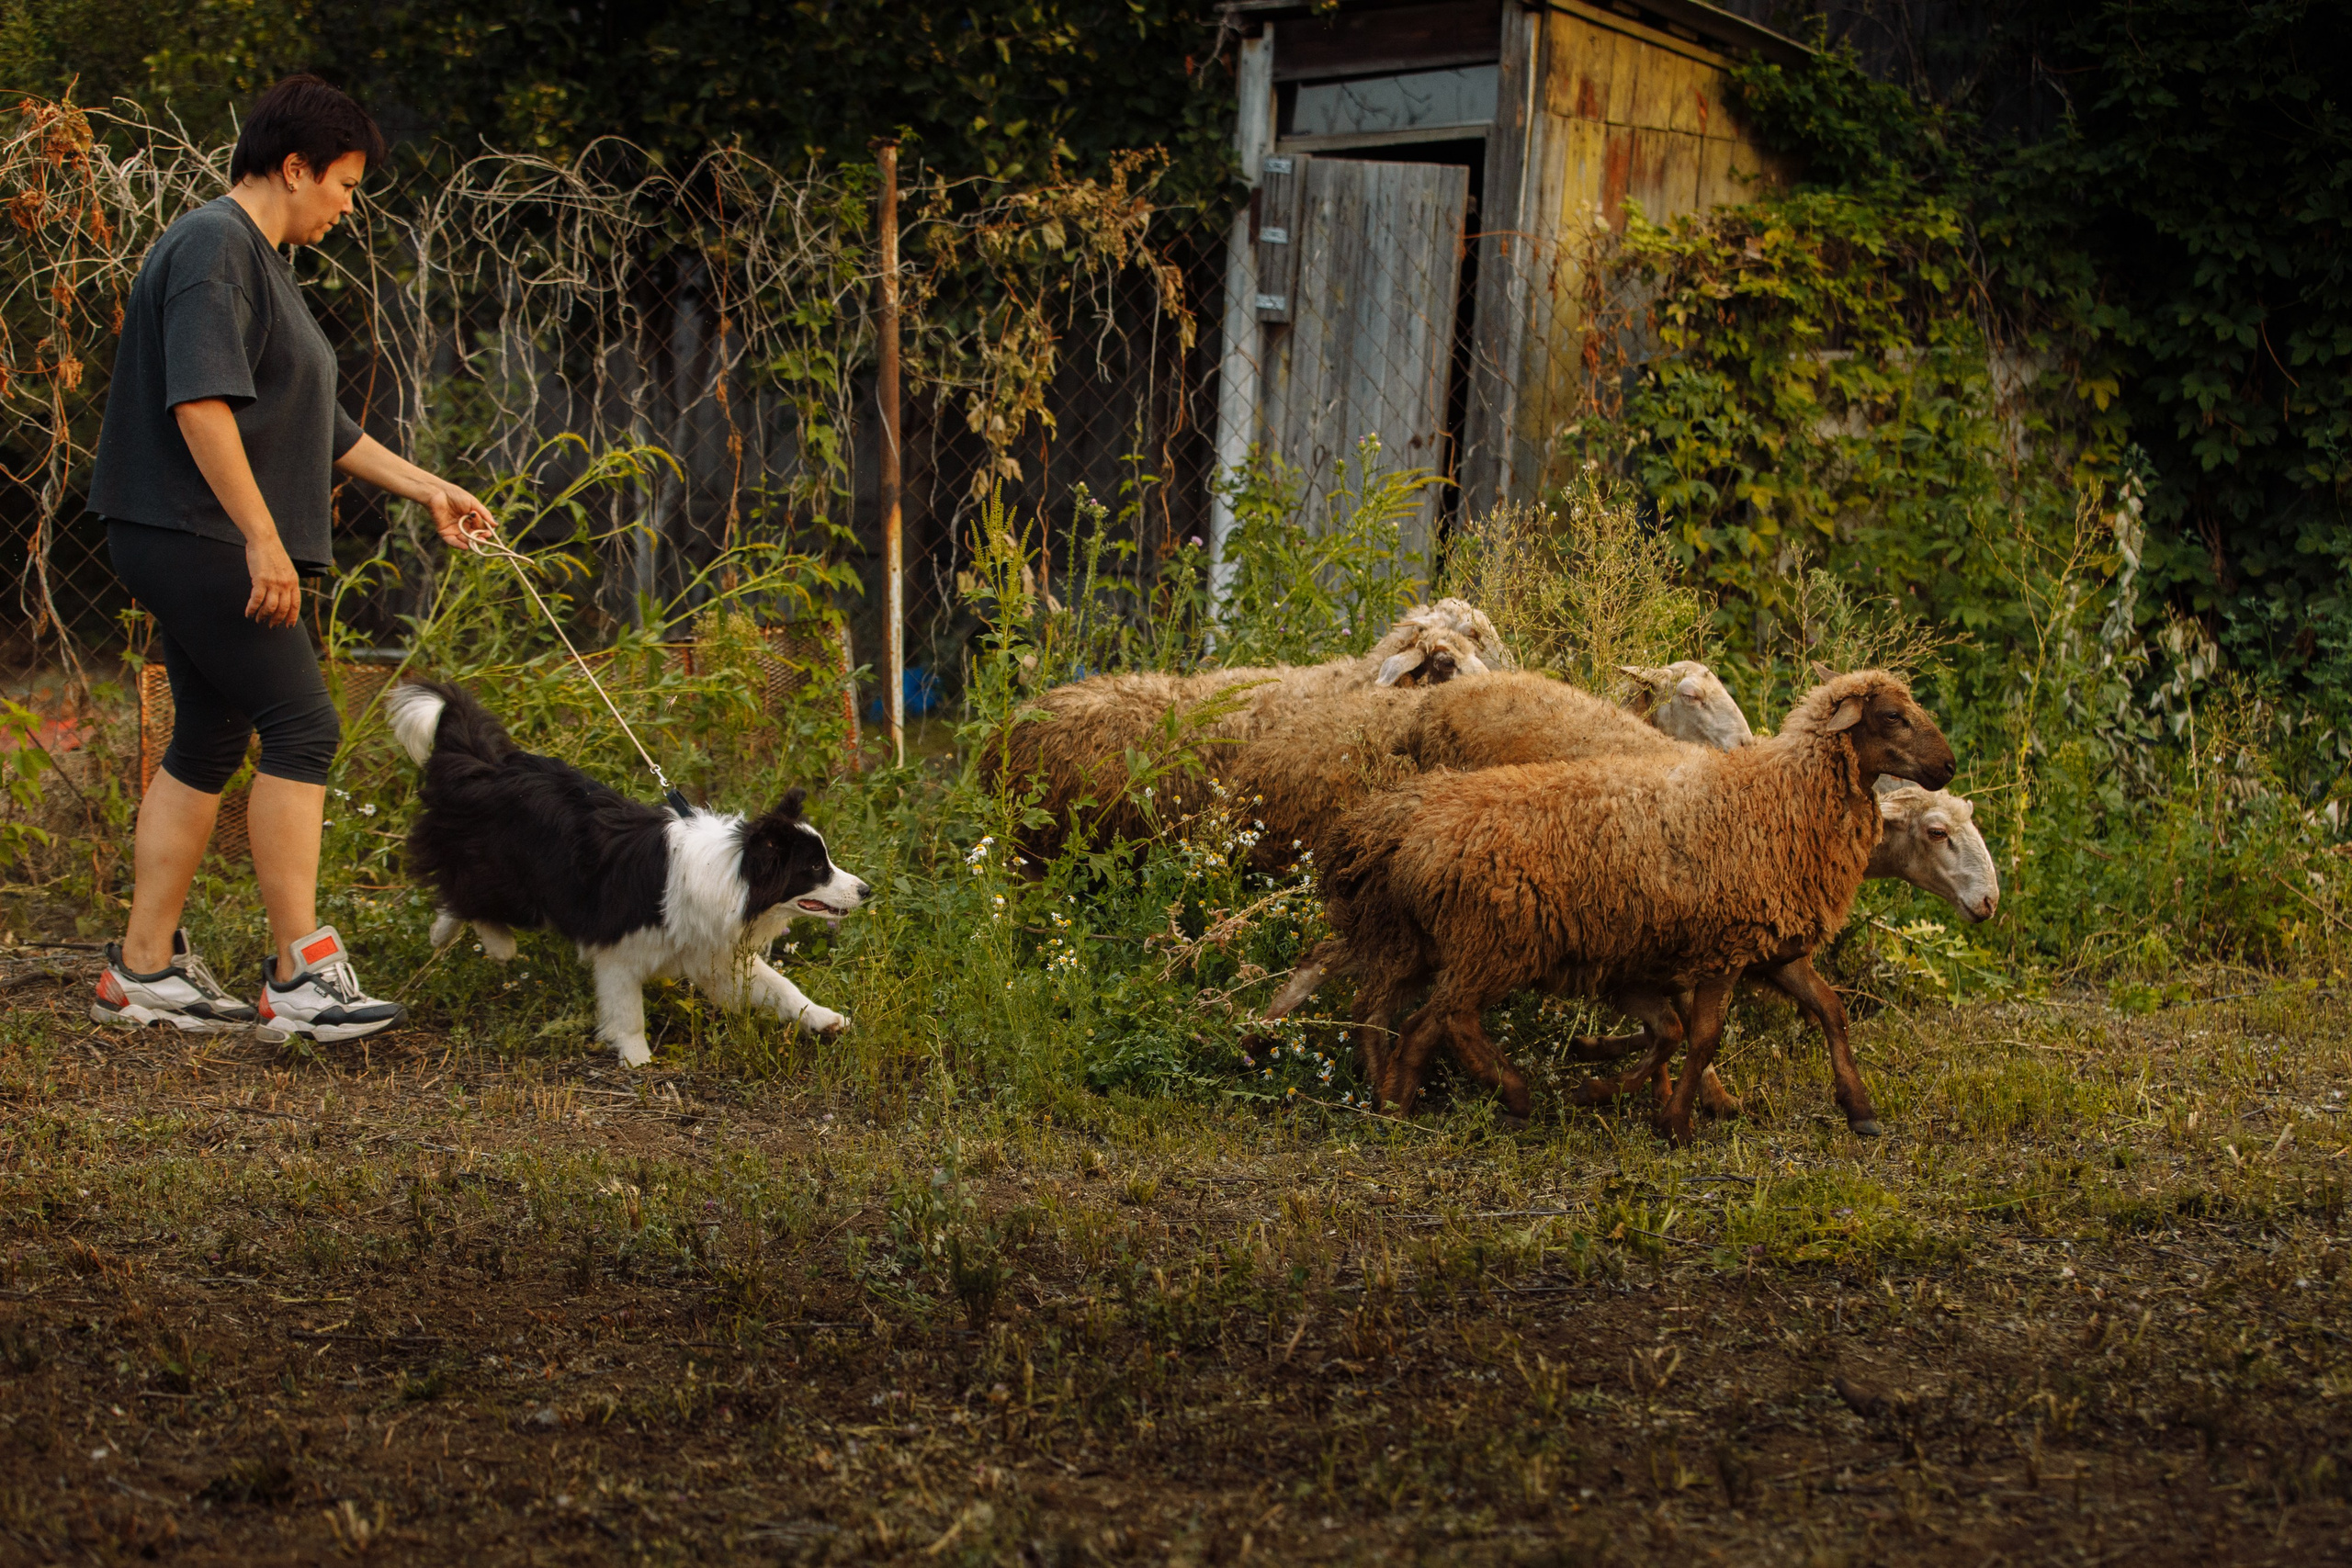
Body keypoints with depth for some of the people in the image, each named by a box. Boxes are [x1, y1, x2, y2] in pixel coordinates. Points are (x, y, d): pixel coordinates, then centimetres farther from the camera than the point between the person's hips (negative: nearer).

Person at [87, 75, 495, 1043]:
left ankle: (144, 970, 15)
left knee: (207, 745, 11)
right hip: (196, 537, -11)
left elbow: (314, 424, 30)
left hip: (209, 549, 11)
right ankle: (300, 975, -16)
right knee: (302, 728, -14)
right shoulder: (214, 248, -12)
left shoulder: (260, 263, 22)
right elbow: (200, 404, -23)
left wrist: (426, 489, 31)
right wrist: (261, 538, -25)